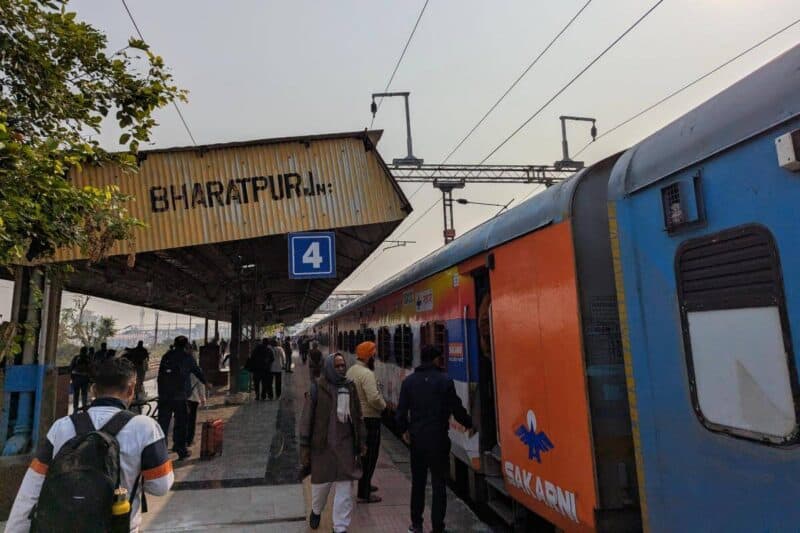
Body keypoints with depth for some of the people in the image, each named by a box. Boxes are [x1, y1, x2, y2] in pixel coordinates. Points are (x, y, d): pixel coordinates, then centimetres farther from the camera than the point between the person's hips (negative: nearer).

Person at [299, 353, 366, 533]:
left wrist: (361, 442, 10)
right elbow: (306, 419, -6)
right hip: (322, 445, -2)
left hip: (345, 445, 2)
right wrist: (304, 447, -7)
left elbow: (358, 417, 10)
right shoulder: (317, 388, -8)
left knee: (345, 487, 3)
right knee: (321, 483, 16)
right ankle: (316, 511, 47)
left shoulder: (350, 387, 3)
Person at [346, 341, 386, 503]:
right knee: (370, 455, 1)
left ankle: (365, 484, 36)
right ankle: (364, 494, 8)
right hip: (369, 418, -9)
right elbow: (373, 398, -30)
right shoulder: (367, 373, -23)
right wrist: (383, 405, -12)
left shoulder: (351, 370, 7)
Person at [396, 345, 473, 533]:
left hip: (417, 438, 4)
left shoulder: (408, 381, 0)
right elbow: (457, 409, -5)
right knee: (438, 483, 7)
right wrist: (469, 424, 13)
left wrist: (404, 429, 19)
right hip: (438, 438, -3)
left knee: (418, 482, 17)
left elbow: (401, 411, 1)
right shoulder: (445, 380, -10)